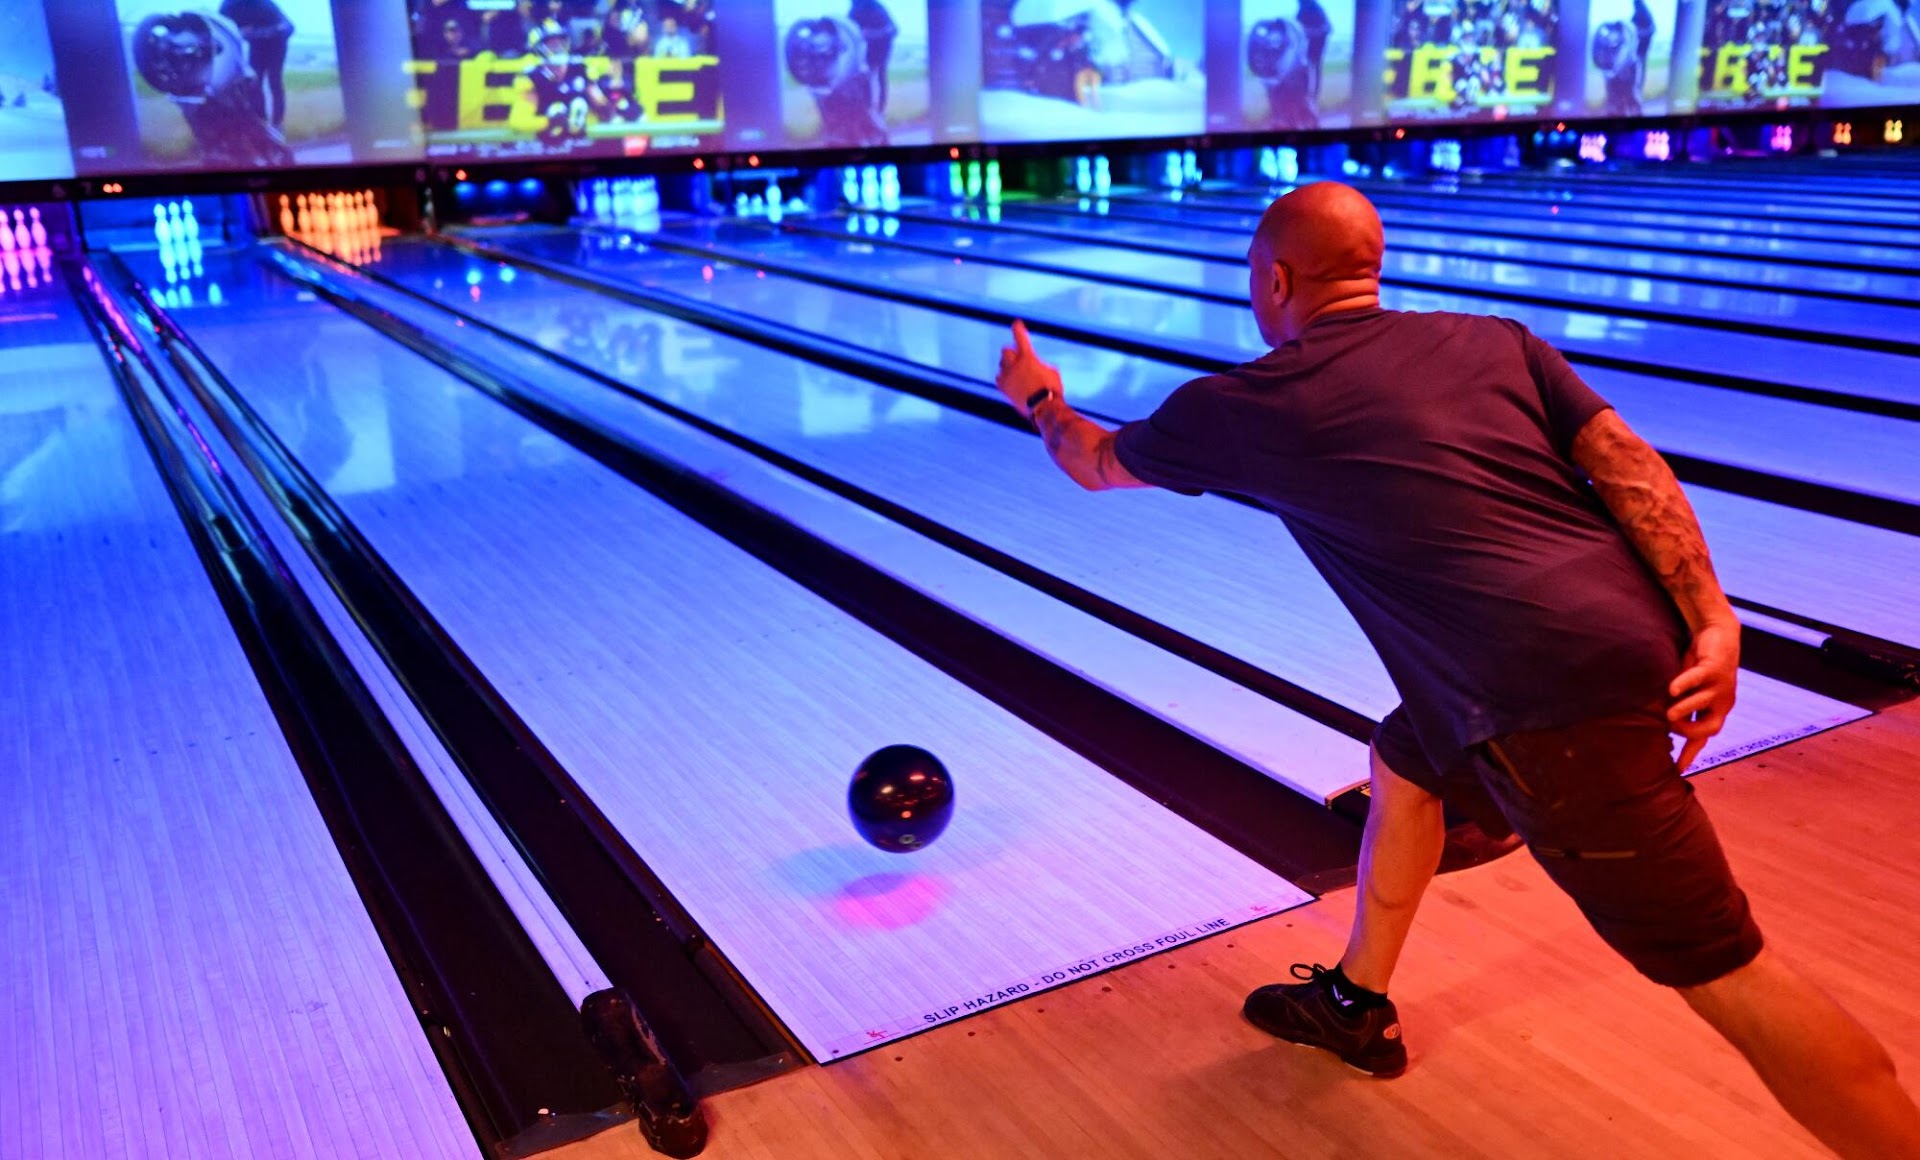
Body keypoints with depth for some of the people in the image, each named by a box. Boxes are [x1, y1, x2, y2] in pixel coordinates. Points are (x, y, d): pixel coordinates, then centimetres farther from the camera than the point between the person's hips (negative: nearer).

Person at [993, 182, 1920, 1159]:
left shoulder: (1248, 405, 4)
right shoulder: (1492, 339, 14)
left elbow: (1097, 464, 22)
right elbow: (1625, 460, 1)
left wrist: (1043, 400, 42)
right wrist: (1711, 621, -3)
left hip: (1550, 697, -8)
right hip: (1630, 640, 8)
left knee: (1726, 970, 0)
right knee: (1406, 760, 28)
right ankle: (1355, 1004, 44)